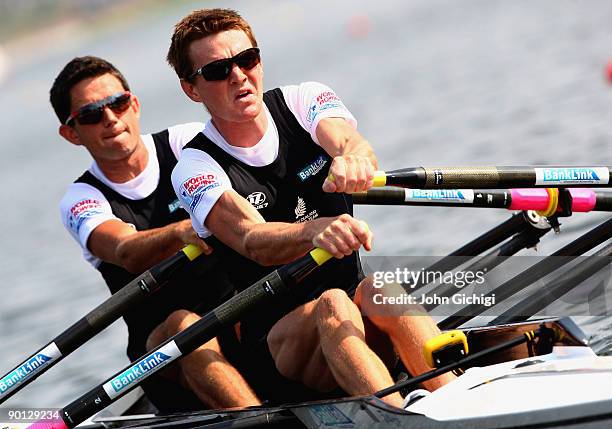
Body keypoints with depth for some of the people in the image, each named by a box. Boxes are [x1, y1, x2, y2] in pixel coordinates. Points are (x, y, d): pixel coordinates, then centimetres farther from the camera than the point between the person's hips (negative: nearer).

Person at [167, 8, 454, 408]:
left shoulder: (304, 101, 3)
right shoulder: (197, 169, -7)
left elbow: (352, 143, -20)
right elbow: (252, 240, -26)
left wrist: (352, 159, -47)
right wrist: (314, 231, -50)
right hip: (272, 337, -3)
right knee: (332, 305, -33)